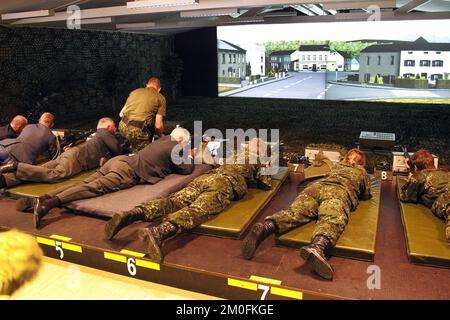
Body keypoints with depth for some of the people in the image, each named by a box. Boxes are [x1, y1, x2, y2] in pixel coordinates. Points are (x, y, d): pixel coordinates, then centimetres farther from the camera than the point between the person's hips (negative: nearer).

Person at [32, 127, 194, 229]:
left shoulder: (164, 140, 28)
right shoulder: (175, 147, 4)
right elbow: (186, 169, 3)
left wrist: (184, 154, 48)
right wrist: (190, 158, 24)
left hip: (120, 160, 8)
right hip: (127, 172, -8)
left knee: (85, 183, -3)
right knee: (95, 188, -22)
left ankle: (44, 198, -16)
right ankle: (50, 203, -38)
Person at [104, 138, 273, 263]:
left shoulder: (236, 157, 42)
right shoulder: (257, 162, 27)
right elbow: (267, 184, 23)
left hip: (205, 177, 6)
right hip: (226, 183, -6)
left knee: (173, 202, -14)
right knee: (197, 210, -30)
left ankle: (130, 215, -37)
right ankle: (157, 232, -57)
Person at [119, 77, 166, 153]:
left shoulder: (135, 91, 20)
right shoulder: (160, 98, 8)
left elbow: (121, 114, 23)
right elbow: (158, 125, 0)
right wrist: (161, 136, 21)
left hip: (123, 127, 6)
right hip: (139, 131, -6)